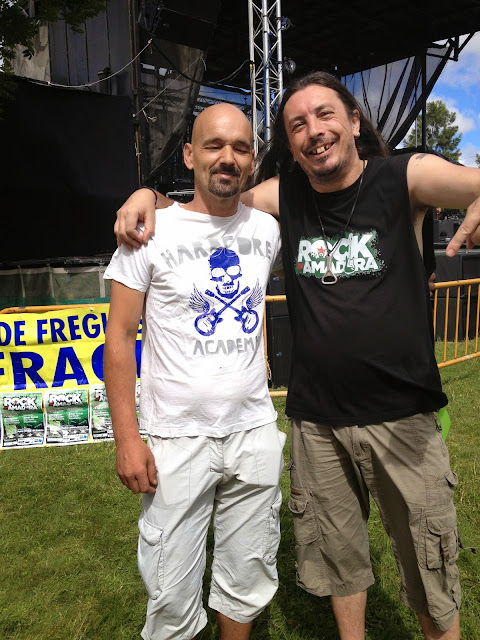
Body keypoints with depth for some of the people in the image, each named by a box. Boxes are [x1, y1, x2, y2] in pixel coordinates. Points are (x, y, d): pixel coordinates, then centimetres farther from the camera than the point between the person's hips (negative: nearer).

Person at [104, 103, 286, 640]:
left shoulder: (267, 229, 4)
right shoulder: (150, 230, -7)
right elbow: (120, 336, -6)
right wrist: (127, 438, -10)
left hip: (255, 433, 4)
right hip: (178, 439, -3)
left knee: (248, 582, 19)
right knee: (173, 596, 8)